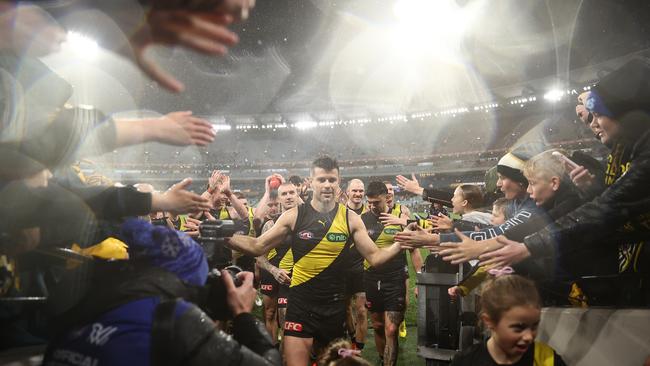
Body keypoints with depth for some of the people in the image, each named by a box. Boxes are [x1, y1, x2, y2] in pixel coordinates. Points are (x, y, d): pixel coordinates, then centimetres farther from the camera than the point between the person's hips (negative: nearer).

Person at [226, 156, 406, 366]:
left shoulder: (350, 219, -3)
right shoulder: (293, 216, -6)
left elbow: (374, 257, -3)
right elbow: (258, 247, -2)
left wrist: (400, 244, -19)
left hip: (335, 306, 2)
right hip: (301, 304, -1)